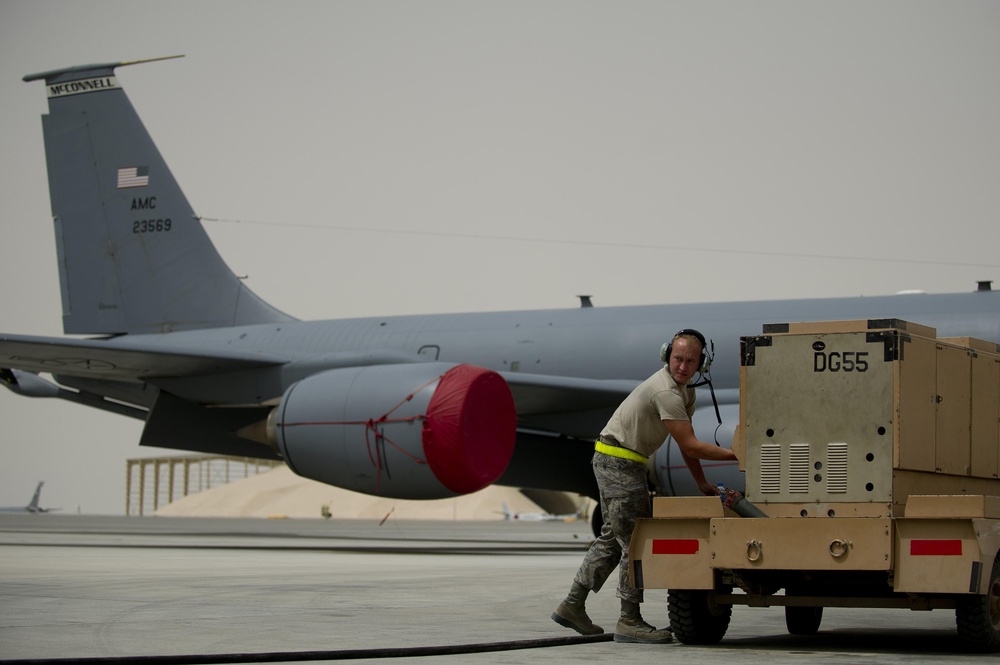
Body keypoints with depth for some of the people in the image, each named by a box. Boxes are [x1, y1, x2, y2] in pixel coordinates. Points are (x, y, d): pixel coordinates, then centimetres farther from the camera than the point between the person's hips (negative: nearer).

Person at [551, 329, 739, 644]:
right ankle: (629, 622, -5)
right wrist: (735, 455, -18)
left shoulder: (685, 391, 11)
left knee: (613, 537, 16)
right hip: (619, 463, -11)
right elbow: (689, 445, -22)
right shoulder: (666, 391, -22)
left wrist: (703, 484, 11)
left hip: (616, 464, 11)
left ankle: (572, 606, 20)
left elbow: (686, 443, 15)